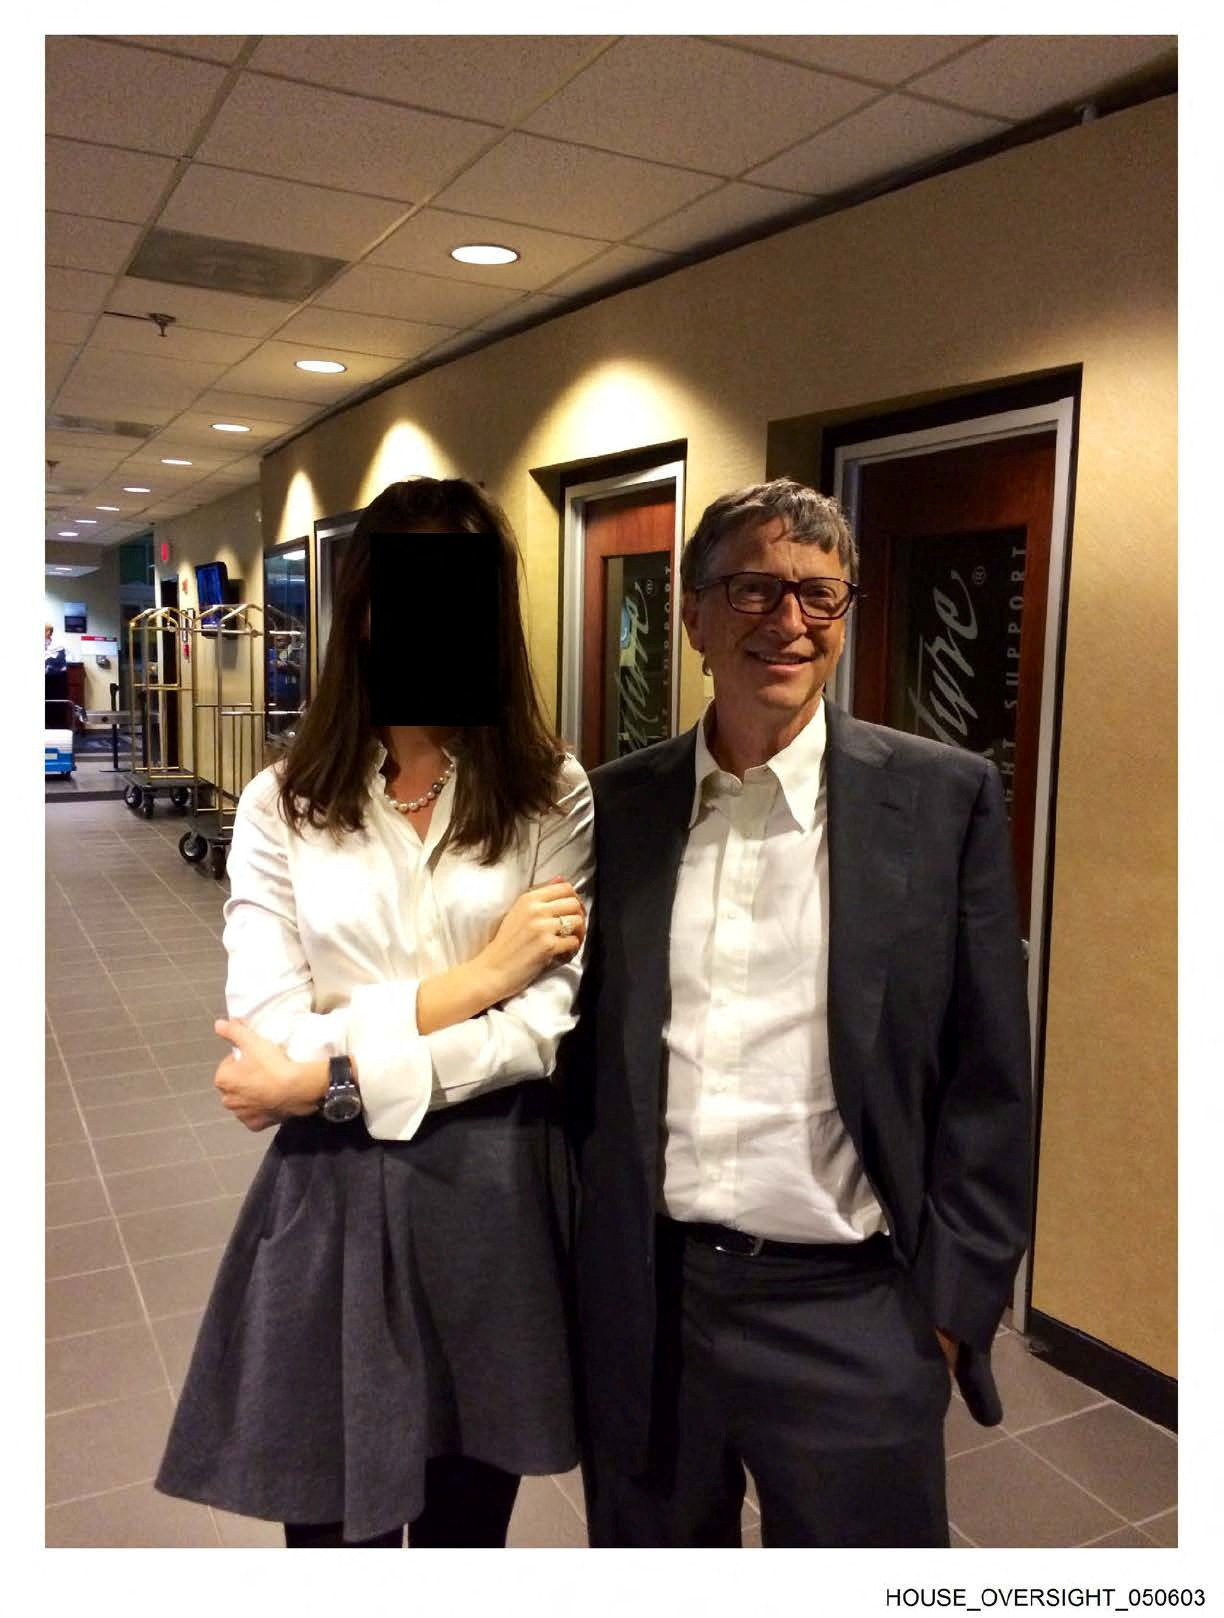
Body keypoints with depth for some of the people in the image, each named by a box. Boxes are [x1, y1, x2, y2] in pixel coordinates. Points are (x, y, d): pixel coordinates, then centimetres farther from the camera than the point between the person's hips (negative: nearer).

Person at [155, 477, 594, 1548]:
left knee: (469, 1519, 19)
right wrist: (473, 977, -13)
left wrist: (330, 1077, -15)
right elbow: (269, 1037, -9)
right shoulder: (282, 806, -1)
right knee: (333, 1526, 16)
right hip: (332, 1201, 0)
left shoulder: (552, 796, -2)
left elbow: (548, 1026, -10)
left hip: (496, 1196, 0)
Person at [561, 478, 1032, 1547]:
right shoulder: (617, 804, 0)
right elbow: (587, 1046, 7)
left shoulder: (945, 798, -7)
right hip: (641, 1298, 3)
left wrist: (954, 1301, -5)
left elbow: (988, 1081, -5)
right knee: (650, 1542, 22)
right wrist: (576, 1255, 7)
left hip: (850, 1305, -2)